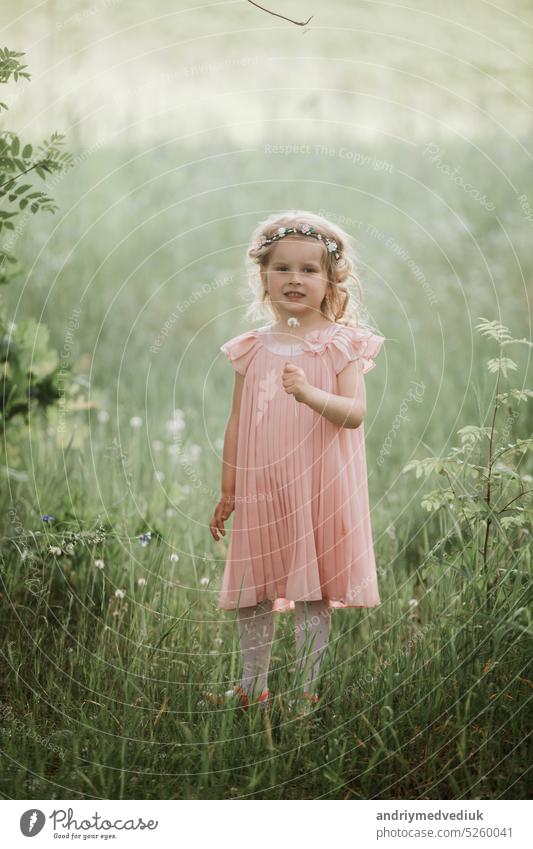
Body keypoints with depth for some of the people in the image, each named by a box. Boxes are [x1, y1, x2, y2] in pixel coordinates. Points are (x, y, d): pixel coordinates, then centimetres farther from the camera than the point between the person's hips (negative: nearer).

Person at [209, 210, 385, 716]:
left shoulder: (339, 345, -3)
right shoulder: (252, 350, 7)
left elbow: (356, 412, -14)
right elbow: (237, 422, 10)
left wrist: (310, 394, -32)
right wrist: (227, 492, 10)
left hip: (318, 490, -3)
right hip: (260, 489, 3)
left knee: (313, 596, 2)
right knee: (250, 594, 9)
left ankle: (306, 692, 14)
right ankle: (252, 689, 23)